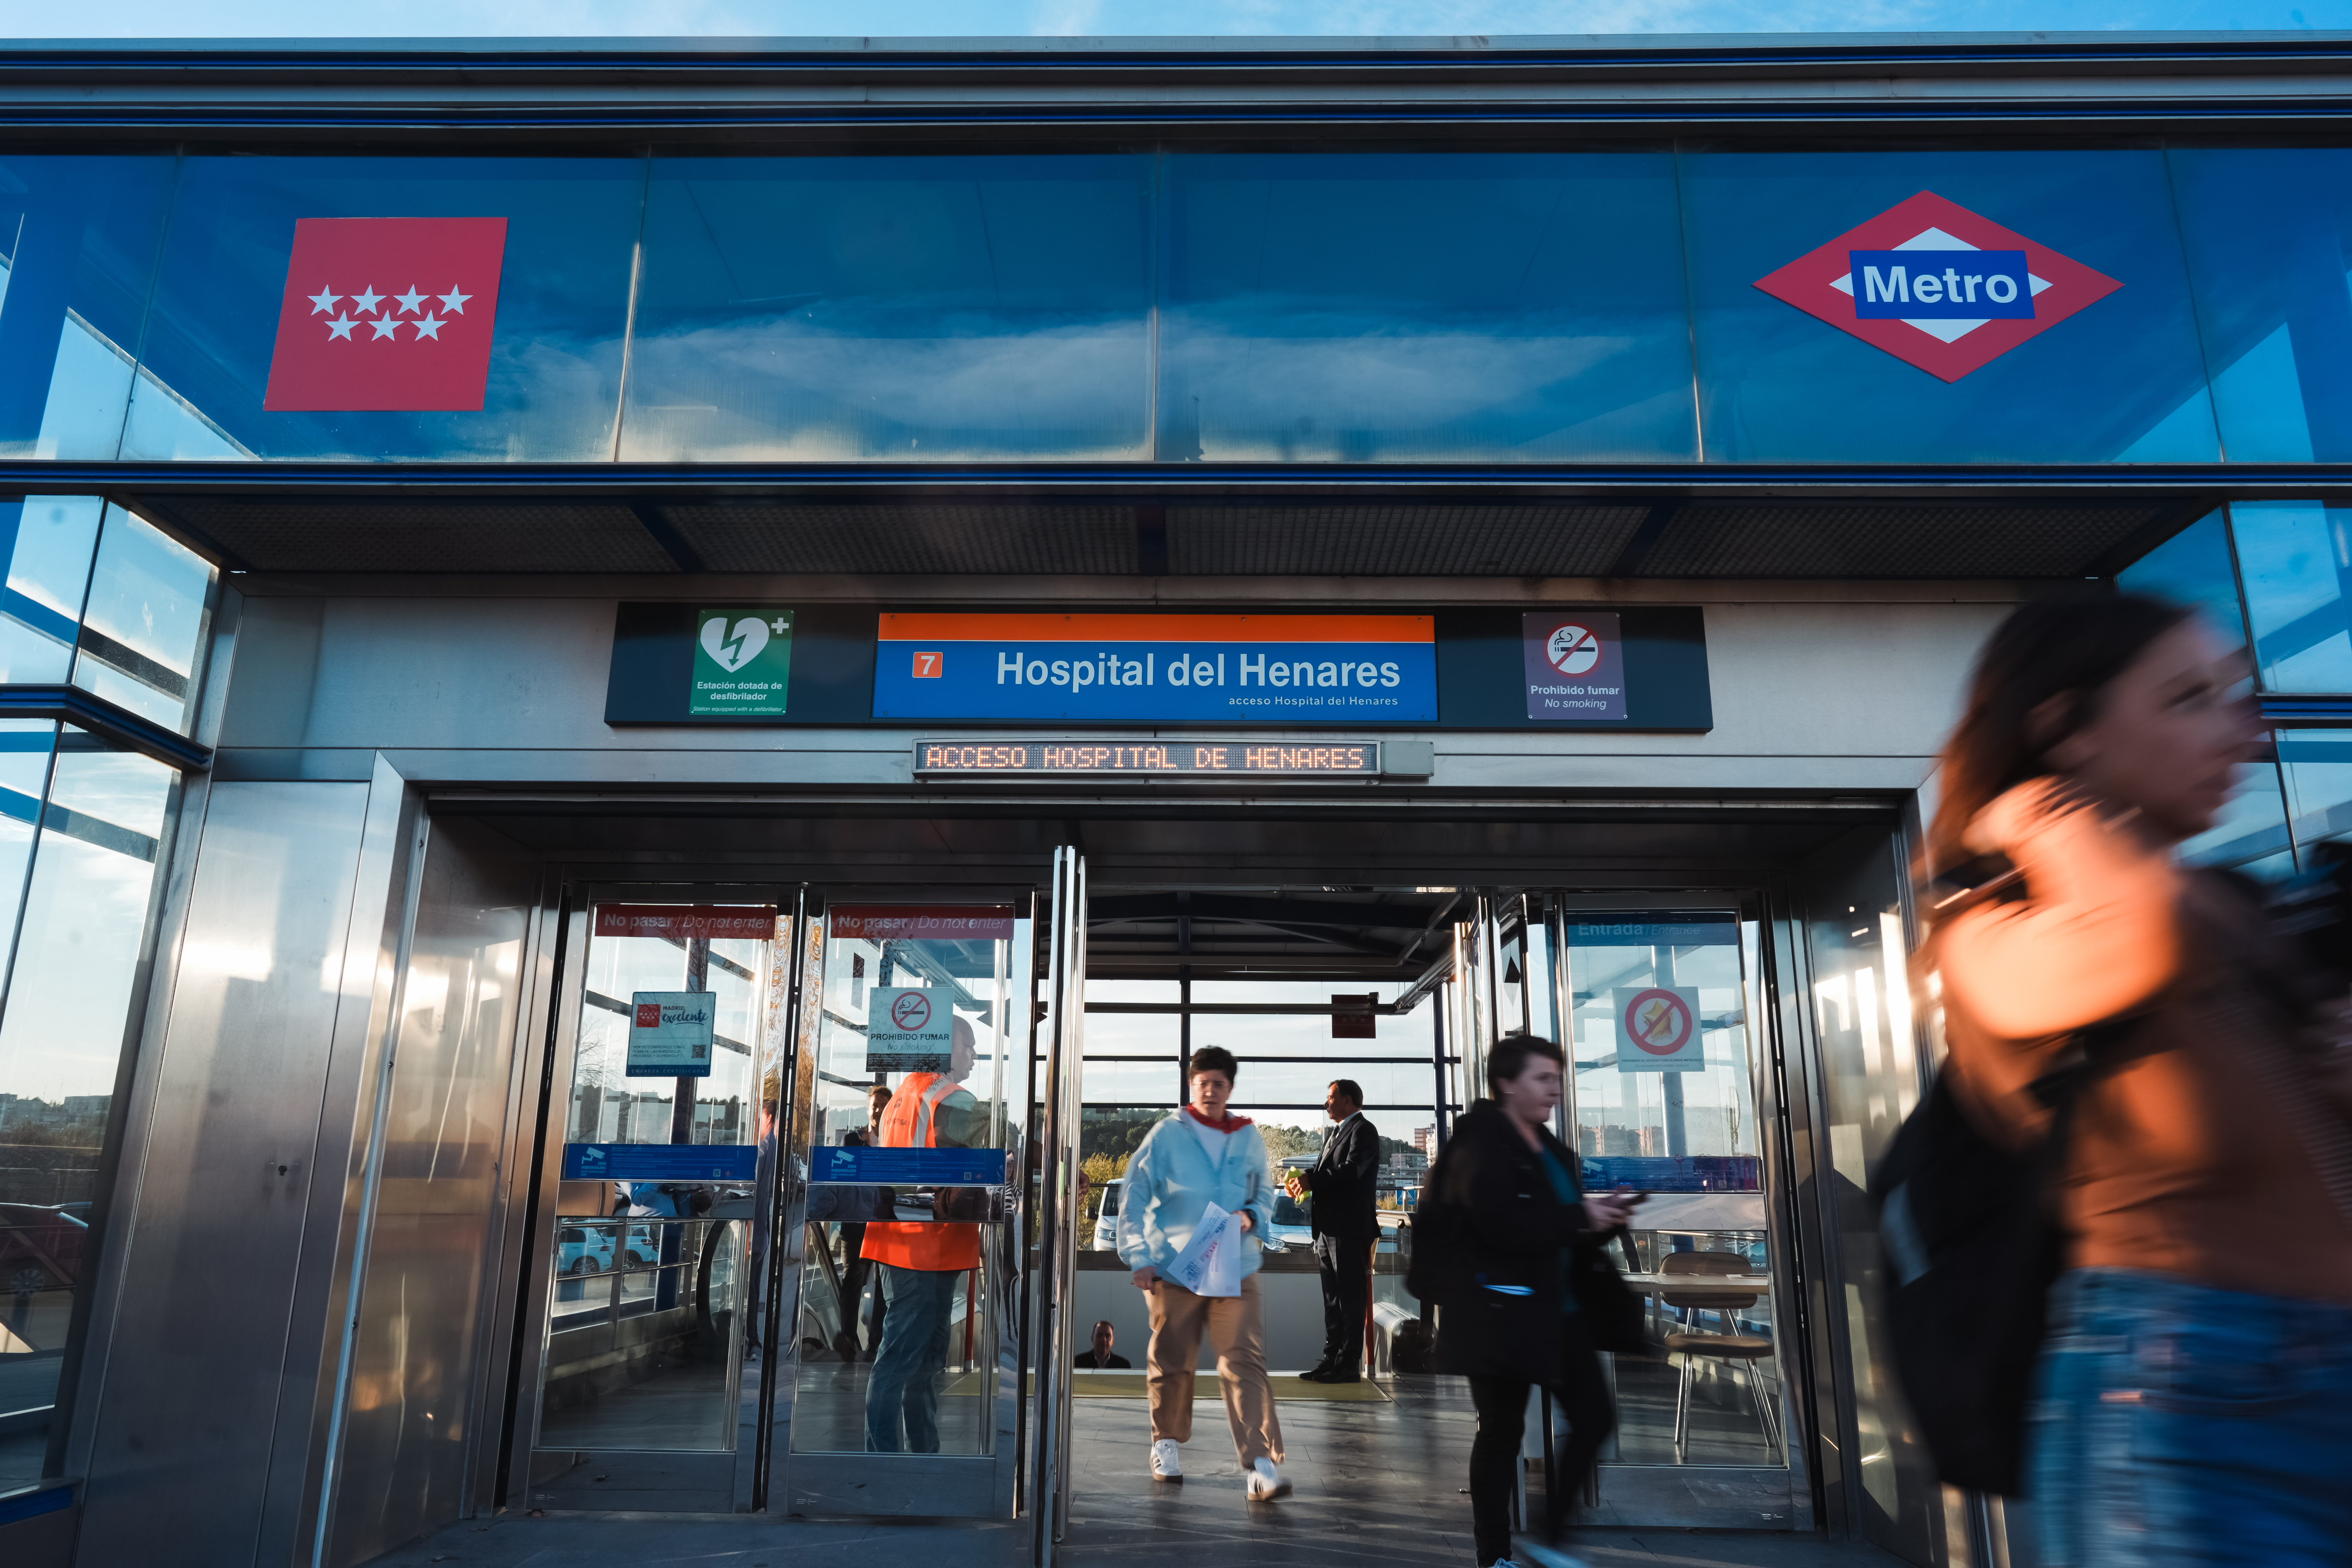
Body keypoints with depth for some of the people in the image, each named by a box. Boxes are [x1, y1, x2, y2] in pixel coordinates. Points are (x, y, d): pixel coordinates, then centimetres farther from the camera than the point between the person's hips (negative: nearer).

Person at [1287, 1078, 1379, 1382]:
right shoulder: (1333, 1134, 22)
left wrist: (1311, 1179, -20)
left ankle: (1349, 1365, -2)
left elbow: (1351, 1170, -20)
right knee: (1332, 1298, 12)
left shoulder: (1363, 1130, -7)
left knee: (1350, 1298, -5)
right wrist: (1301, 1180, -2)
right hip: (1328, 1228, 9)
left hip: (1350, 1228, -9)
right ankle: (1332, 1358, 17)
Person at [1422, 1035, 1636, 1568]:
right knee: (1503, 1430, 3)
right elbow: (1504, 1224, -27)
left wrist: (1604, 1218, 0)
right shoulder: (1483, 1146, -14)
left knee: (1595, 1417, 8)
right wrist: (1579, 1218, -19)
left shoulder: (1548, 1148, 14)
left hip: (1558, 1307, 9)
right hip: (1502, 1309, -9)